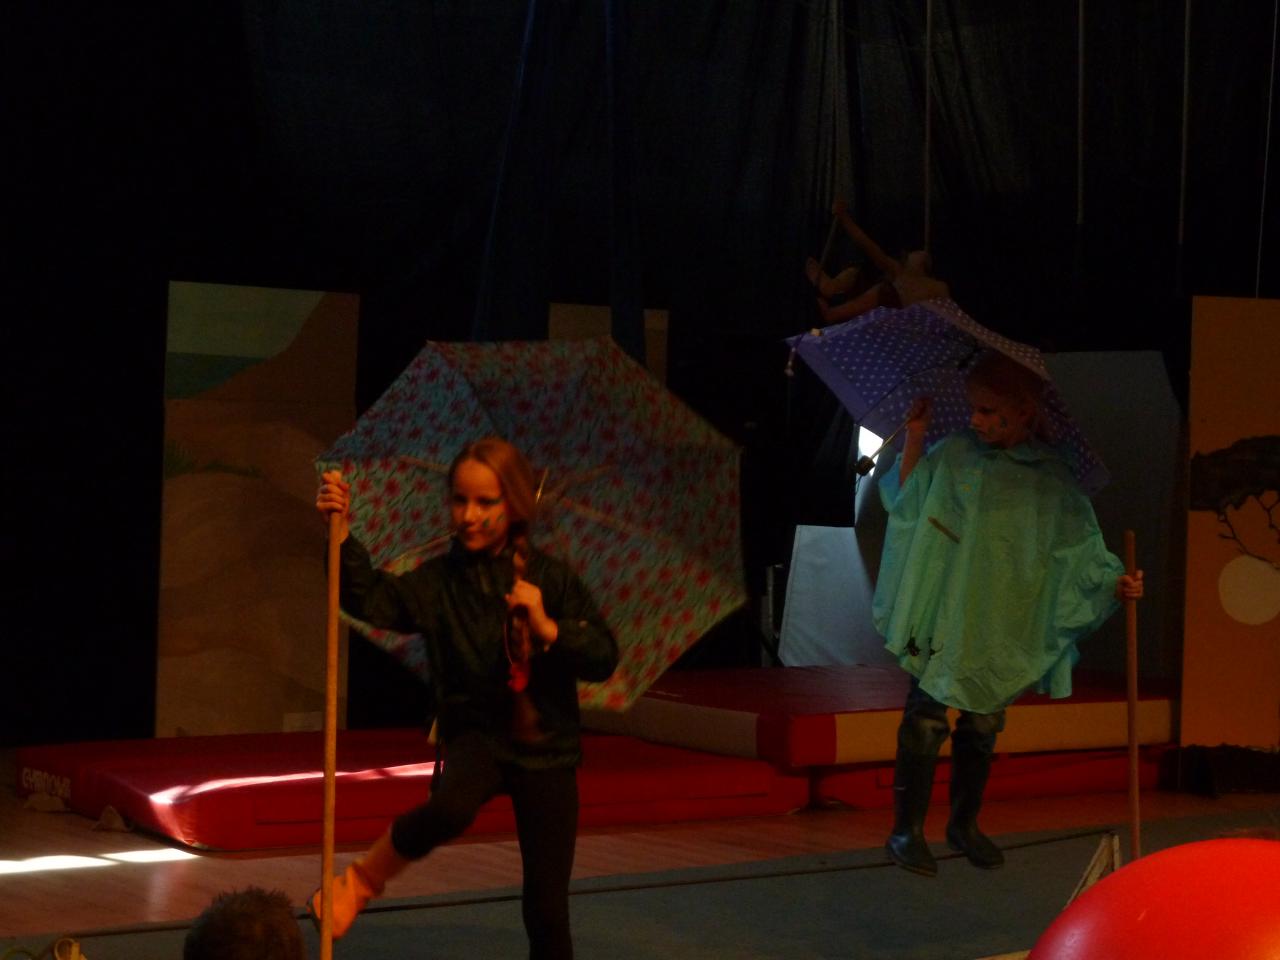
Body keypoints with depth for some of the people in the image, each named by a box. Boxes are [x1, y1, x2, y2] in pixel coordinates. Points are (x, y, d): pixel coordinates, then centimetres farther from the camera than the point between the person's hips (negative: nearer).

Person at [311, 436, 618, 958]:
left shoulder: (550, 579, -4)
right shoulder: (438, 581, -4)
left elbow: (604, 658, -7)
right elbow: (372, 599, -21)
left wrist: (548, 628, -23)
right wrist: (342, 535, -34)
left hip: (546, 745, 1)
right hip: (476, 733, -1)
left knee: (547, 907, 1)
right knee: (449, 807, -36)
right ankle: (365, 876, -9)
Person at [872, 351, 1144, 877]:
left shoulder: (1051, 478, 1)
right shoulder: (955, 454, 0)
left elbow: (1081, 547, 4)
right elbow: (905, 502, 5)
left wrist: (1114, 582, -12)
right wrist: (914, 442, -4)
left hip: (1004, 631, 2)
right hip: (943, 618, -1)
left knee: (982, 726, 12)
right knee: (926, 720, -4)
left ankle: (965, 823, 29)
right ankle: (906, 830, 6)